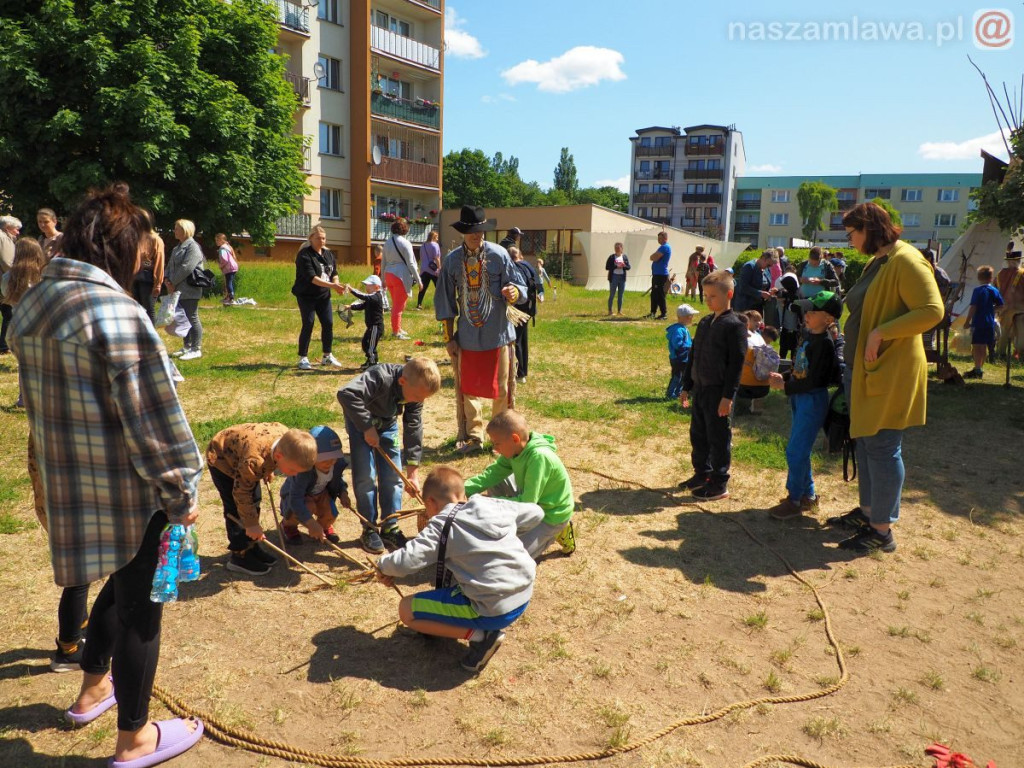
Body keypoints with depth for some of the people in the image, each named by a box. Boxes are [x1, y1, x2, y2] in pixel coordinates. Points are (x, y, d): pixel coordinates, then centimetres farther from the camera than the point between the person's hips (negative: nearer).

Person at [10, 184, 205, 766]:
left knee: (121, 584, 29)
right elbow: (151, 415, -23)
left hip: (69, 485, 9)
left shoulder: (34, 303, 6)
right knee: (139, 605, 8)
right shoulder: (115, 310, -23)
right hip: (126, 490, -9)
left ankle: (92, 689, 48)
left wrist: (64, 468, 21)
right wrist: (182, 490, -13)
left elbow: (43, 397, 14)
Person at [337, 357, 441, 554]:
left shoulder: (416, 392, -20)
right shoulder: (381, 378, -39)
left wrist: (413, 471, -12)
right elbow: (346, 393, -49)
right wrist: (367, 427, -41)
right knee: (365, 476, -9)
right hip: (361, 421, -5)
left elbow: (414, 429, -13)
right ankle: (369, 530, 5)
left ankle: (390, 528, 13)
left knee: (393, 475, 1)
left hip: (387, 424, 5)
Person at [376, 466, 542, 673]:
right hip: (524, 597, 8)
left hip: (492, 610, -8)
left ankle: (481, 635, -3)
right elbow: (536, 513, 20)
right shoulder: (496, 505, 6)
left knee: (406, 610, 6)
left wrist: (383, 565, 5)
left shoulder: (441, 525, -10)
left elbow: (405, 562, -17)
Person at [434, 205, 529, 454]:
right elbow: (446, 302, 5)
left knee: (501, 388, 8)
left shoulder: (499, 255, -7)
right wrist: (449, 337, 3)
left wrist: (514, 292, -31)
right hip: (467, 337, 2)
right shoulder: (452, 261, -1)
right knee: (468, 388, 10)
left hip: (498, 334, -2)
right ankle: (472, 437, 26)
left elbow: (520, 287, -6)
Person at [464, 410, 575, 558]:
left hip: (551, 514, -8)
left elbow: (527, 502, -30)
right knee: (495, 481, 5)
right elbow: (492, 474, -8)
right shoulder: (516, 449, -11)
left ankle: (555, 532, 7)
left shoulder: (539, 457, -35)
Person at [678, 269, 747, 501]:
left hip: (719, 391, -8)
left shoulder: (735, 325, -12)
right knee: (698, 435, 16)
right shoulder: (704, 323, 12)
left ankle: (719, 484, 12)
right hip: (700, 388, 8)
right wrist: (686, 387, 15)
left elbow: (736, 363, -16)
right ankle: (702, 474, 32)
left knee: (718, 438, 1)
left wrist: (728, 396, -19)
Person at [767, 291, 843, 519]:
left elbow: (814, 381, -22)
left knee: (795, 451, -5)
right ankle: (808, 495, 30)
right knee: (799, 450, 17)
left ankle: (794, 501, 7)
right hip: (800, 399, 10)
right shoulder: (808, 336, 9)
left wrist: (784, 386, -17)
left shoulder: (825, 343, -19)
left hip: (813, 401, -9)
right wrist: (783, 377, 2)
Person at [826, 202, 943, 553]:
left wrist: (881, 333, -24)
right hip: (863, 371, 10)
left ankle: (882, 531, 5)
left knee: (882, 447, -4)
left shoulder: (905, 261, -15)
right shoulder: (875, 262, 15)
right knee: (865, 443, 16)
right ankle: (867, 511, 29)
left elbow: (932, 311, -22)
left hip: (889, 373, -10)